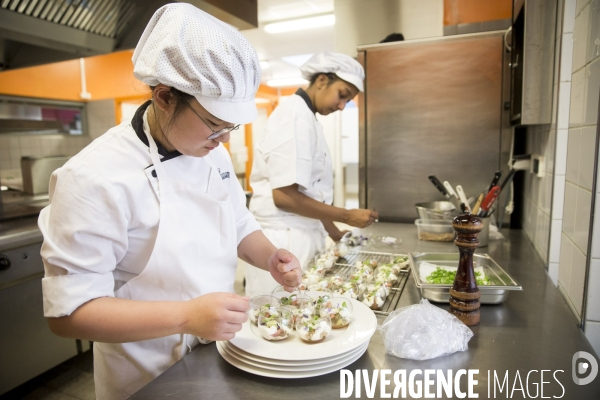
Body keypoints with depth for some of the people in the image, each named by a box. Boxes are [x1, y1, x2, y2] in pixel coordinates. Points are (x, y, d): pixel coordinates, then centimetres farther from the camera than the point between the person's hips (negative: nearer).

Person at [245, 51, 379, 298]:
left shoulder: (306, 118, 14)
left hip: (301, 237, 9)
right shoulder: (294, 115, -14)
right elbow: (285, 196, -21)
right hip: (285, 241, -9)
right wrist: (348, 216, -13)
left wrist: (337, 235, 15)